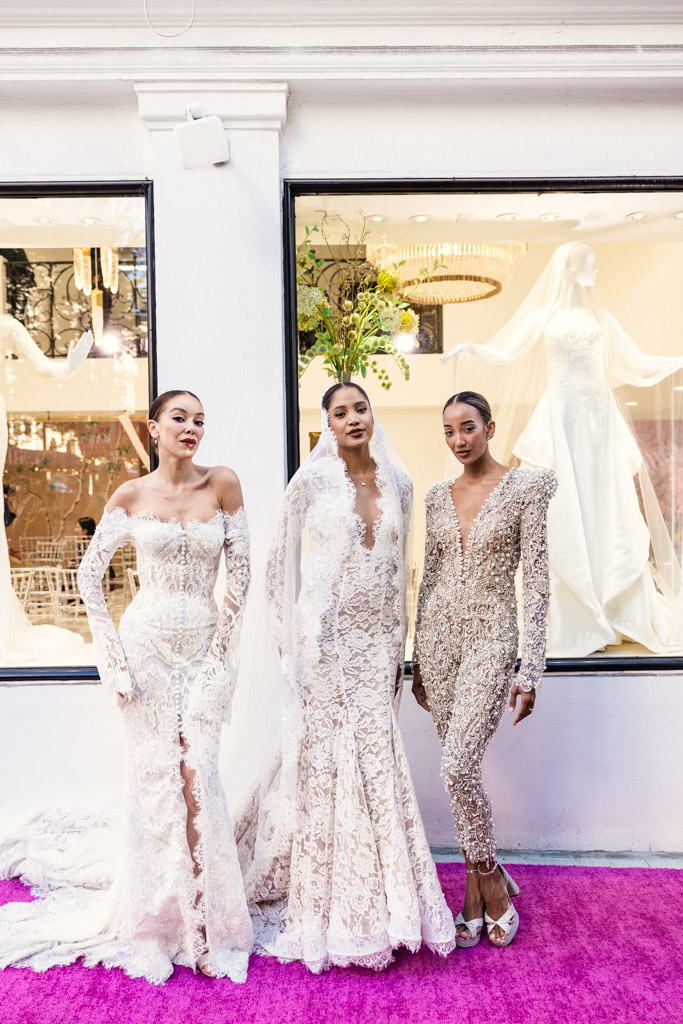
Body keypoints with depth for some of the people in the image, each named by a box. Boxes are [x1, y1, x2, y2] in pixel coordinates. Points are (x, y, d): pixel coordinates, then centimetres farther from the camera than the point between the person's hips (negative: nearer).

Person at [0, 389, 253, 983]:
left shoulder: (223, 484, 0)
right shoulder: (130, 495, 0)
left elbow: (240, 573, 1)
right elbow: (90, 574, 6)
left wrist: (222, 648, -1)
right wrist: (112, 651, 0)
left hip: (205, 649, 0)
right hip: (147, 645, 0)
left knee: (196, 773, -4)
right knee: (156, 774, 6)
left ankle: (203, 921, 12)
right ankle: (158, 919, 24)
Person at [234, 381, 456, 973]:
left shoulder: (397, 482, 8)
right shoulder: (313, 480, -5)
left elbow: (398, 569, 13)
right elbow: (281, 562, -1)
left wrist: (398, 645, 12)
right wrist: (291, 640, -4)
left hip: (376, 643, 4)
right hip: (326, 641, -4)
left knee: (376, 763, 7)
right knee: (325, 762, 3)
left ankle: (378, 899, 23)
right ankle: (324, 908, 21)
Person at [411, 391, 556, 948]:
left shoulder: (527, 487, -4)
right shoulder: (438, 496, 10)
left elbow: (537, 579, -7)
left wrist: (530, 668, -11)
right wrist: (419, 657, 15)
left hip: (490, 636, -5)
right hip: (439, 634, 5)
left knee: (458, 765, -14)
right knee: (461, 766, 9)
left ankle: (489, 880, 13)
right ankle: (480, 895, 26)